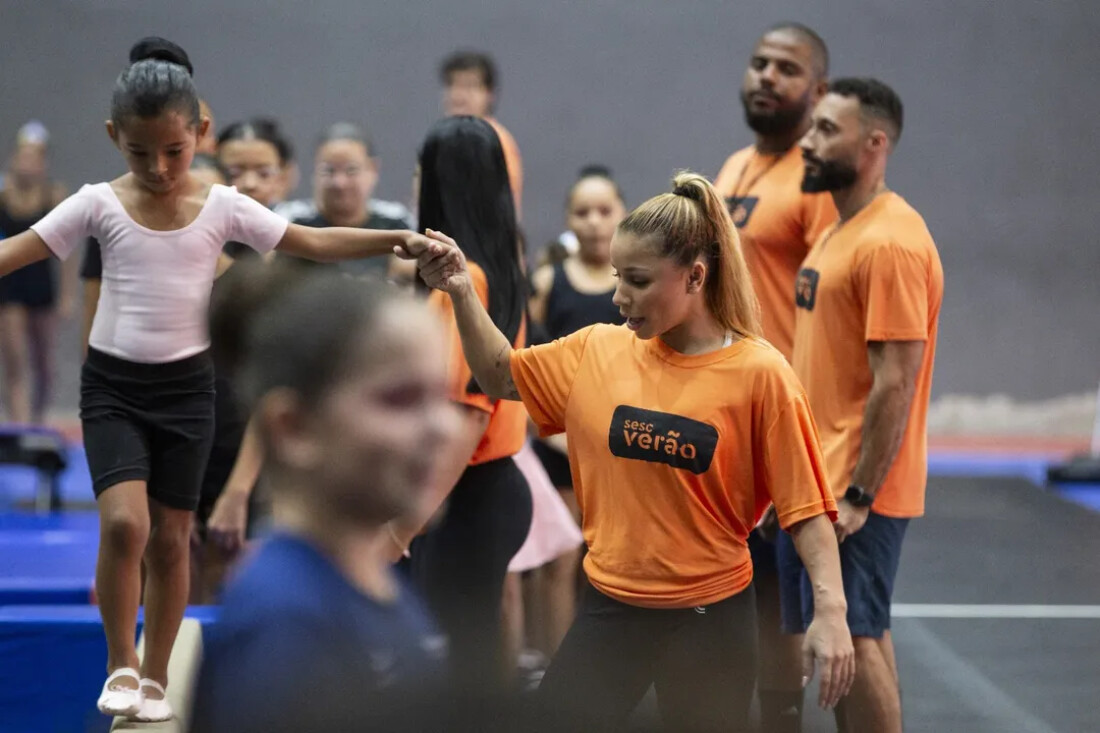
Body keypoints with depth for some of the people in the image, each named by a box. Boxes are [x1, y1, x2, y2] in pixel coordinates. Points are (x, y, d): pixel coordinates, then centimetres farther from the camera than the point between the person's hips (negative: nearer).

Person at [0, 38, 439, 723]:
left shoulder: (223, 207, -3)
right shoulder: (99, 204, -6)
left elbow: (317, 242, -4)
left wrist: (399, 239, -14)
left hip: (186, 388, 1)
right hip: (112, 384, -1)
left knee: (171, 538, 7)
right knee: (124, 522, -19)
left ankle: (155, 679, 23)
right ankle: (120, 665, 1)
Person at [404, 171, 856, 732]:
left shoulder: (759, 373, -11)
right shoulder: (598, 350, 1)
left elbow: (805, 505, -10)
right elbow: (501, 377, 15)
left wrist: (830, 609, -20)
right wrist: (461, 292, 0)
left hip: (710, 618, -4)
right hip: (609, 608, 4)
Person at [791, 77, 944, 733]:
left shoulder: (890, 242, -18)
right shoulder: (841, 232, 14)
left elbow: (895, 383, -21)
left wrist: (858, 496, -21)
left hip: (857, 489, -10)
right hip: (824, 481, 10)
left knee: (854, 637, -5)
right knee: (861, 633, 14)